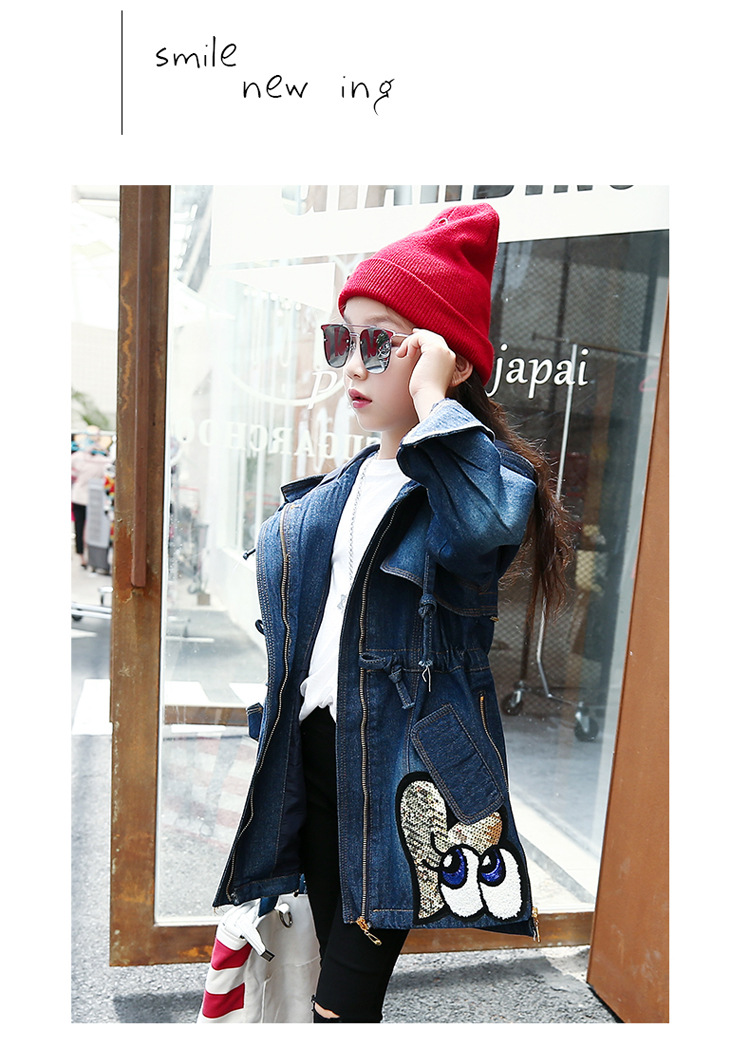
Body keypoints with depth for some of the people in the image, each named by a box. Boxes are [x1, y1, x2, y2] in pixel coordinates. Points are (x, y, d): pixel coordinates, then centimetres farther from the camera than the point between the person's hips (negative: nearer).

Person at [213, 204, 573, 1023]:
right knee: (336, 953, 23)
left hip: (400, 770, -6)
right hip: (315, 751, 7)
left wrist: (431, 398, -28)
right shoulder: (343, 487, 9)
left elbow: (489, 520, -38)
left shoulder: (488, 471, -11)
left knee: (344, 998, 4)